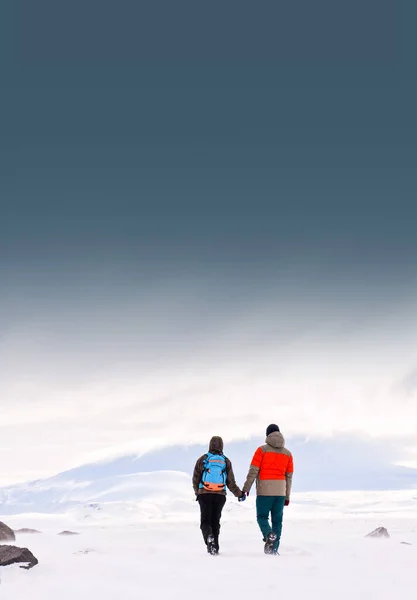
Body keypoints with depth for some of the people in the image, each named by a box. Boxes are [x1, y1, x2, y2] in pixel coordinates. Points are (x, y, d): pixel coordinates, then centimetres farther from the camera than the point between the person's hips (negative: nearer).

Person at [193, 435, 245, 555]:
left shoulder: (202, 459, 2)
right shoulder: (226, 461, 4)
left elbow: (195, 479, 5)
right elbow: (231, 483, 4)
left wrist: (197, 492, 23)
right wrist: (240, 494, 17)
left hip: (204, 495, -1)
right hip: (220, 496, 1)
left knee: (205, 521, 3)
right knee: (215, 521, 12)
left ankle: (209, 537, -26)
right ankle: (215, 547, 9)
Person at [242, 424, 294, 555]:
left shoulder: (262, 450, -2)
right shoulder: (287, 453, 10)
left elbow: (253, 471, -7)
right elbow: (289, 476, 12)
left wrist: (246, 488, -2)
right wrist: (287, 496, 18)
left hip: (264, 491, -3)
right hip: (281, 492, 3)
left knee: (262, 516, 5)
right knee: (277, 520, 9)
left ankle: (269, 535, -23)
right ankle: (274, 549, 6)